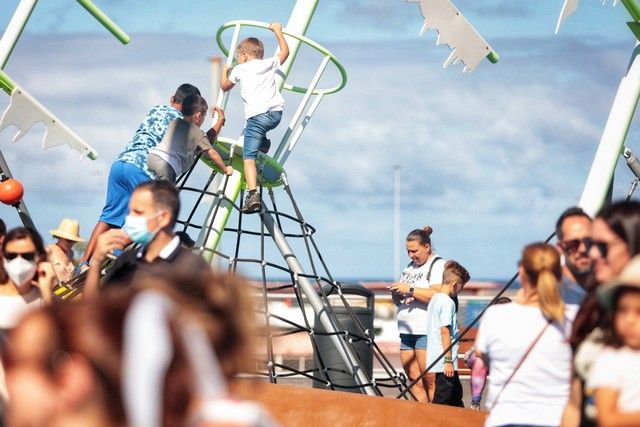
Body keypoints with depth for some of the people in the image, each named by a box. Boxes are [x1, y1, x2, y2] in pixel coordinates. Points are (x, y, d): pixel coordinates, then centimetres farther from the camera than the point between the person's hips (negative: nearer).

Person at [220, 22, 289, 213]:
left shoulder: (240, 69, 12)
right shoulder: (269, 64, 18)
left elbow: (224, 86, 28)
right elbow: (285, 52, 37)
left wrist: (224, 71, 46)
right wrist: (278, 31, 48)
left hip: (257, 116, -5)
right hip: (276, 113, 5)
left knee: (248, 157, -11)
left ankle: (253, 194, -28)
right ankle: (263, 143, 20)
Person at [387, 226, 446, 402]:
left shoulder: (438, 265, -2)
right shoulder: (409, 267, 23)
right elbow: (400, 302, 28)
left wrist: (410, 290, -16)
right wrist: (396, 295, 5)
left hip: (427, 331, -8)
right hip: (407, 331, 8)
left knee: (430, 379, -11)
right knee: (414, 379, 3)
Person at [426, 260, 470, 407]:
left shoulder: (434, 299, 14)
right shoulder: (448, 302, -15)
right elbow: (445, 331, -21)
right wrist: (448, 360, -21)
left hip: (437, 360, 10)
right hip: (445, 362, -10)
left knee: (456, 395, 18)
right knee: (442, 401, -5)